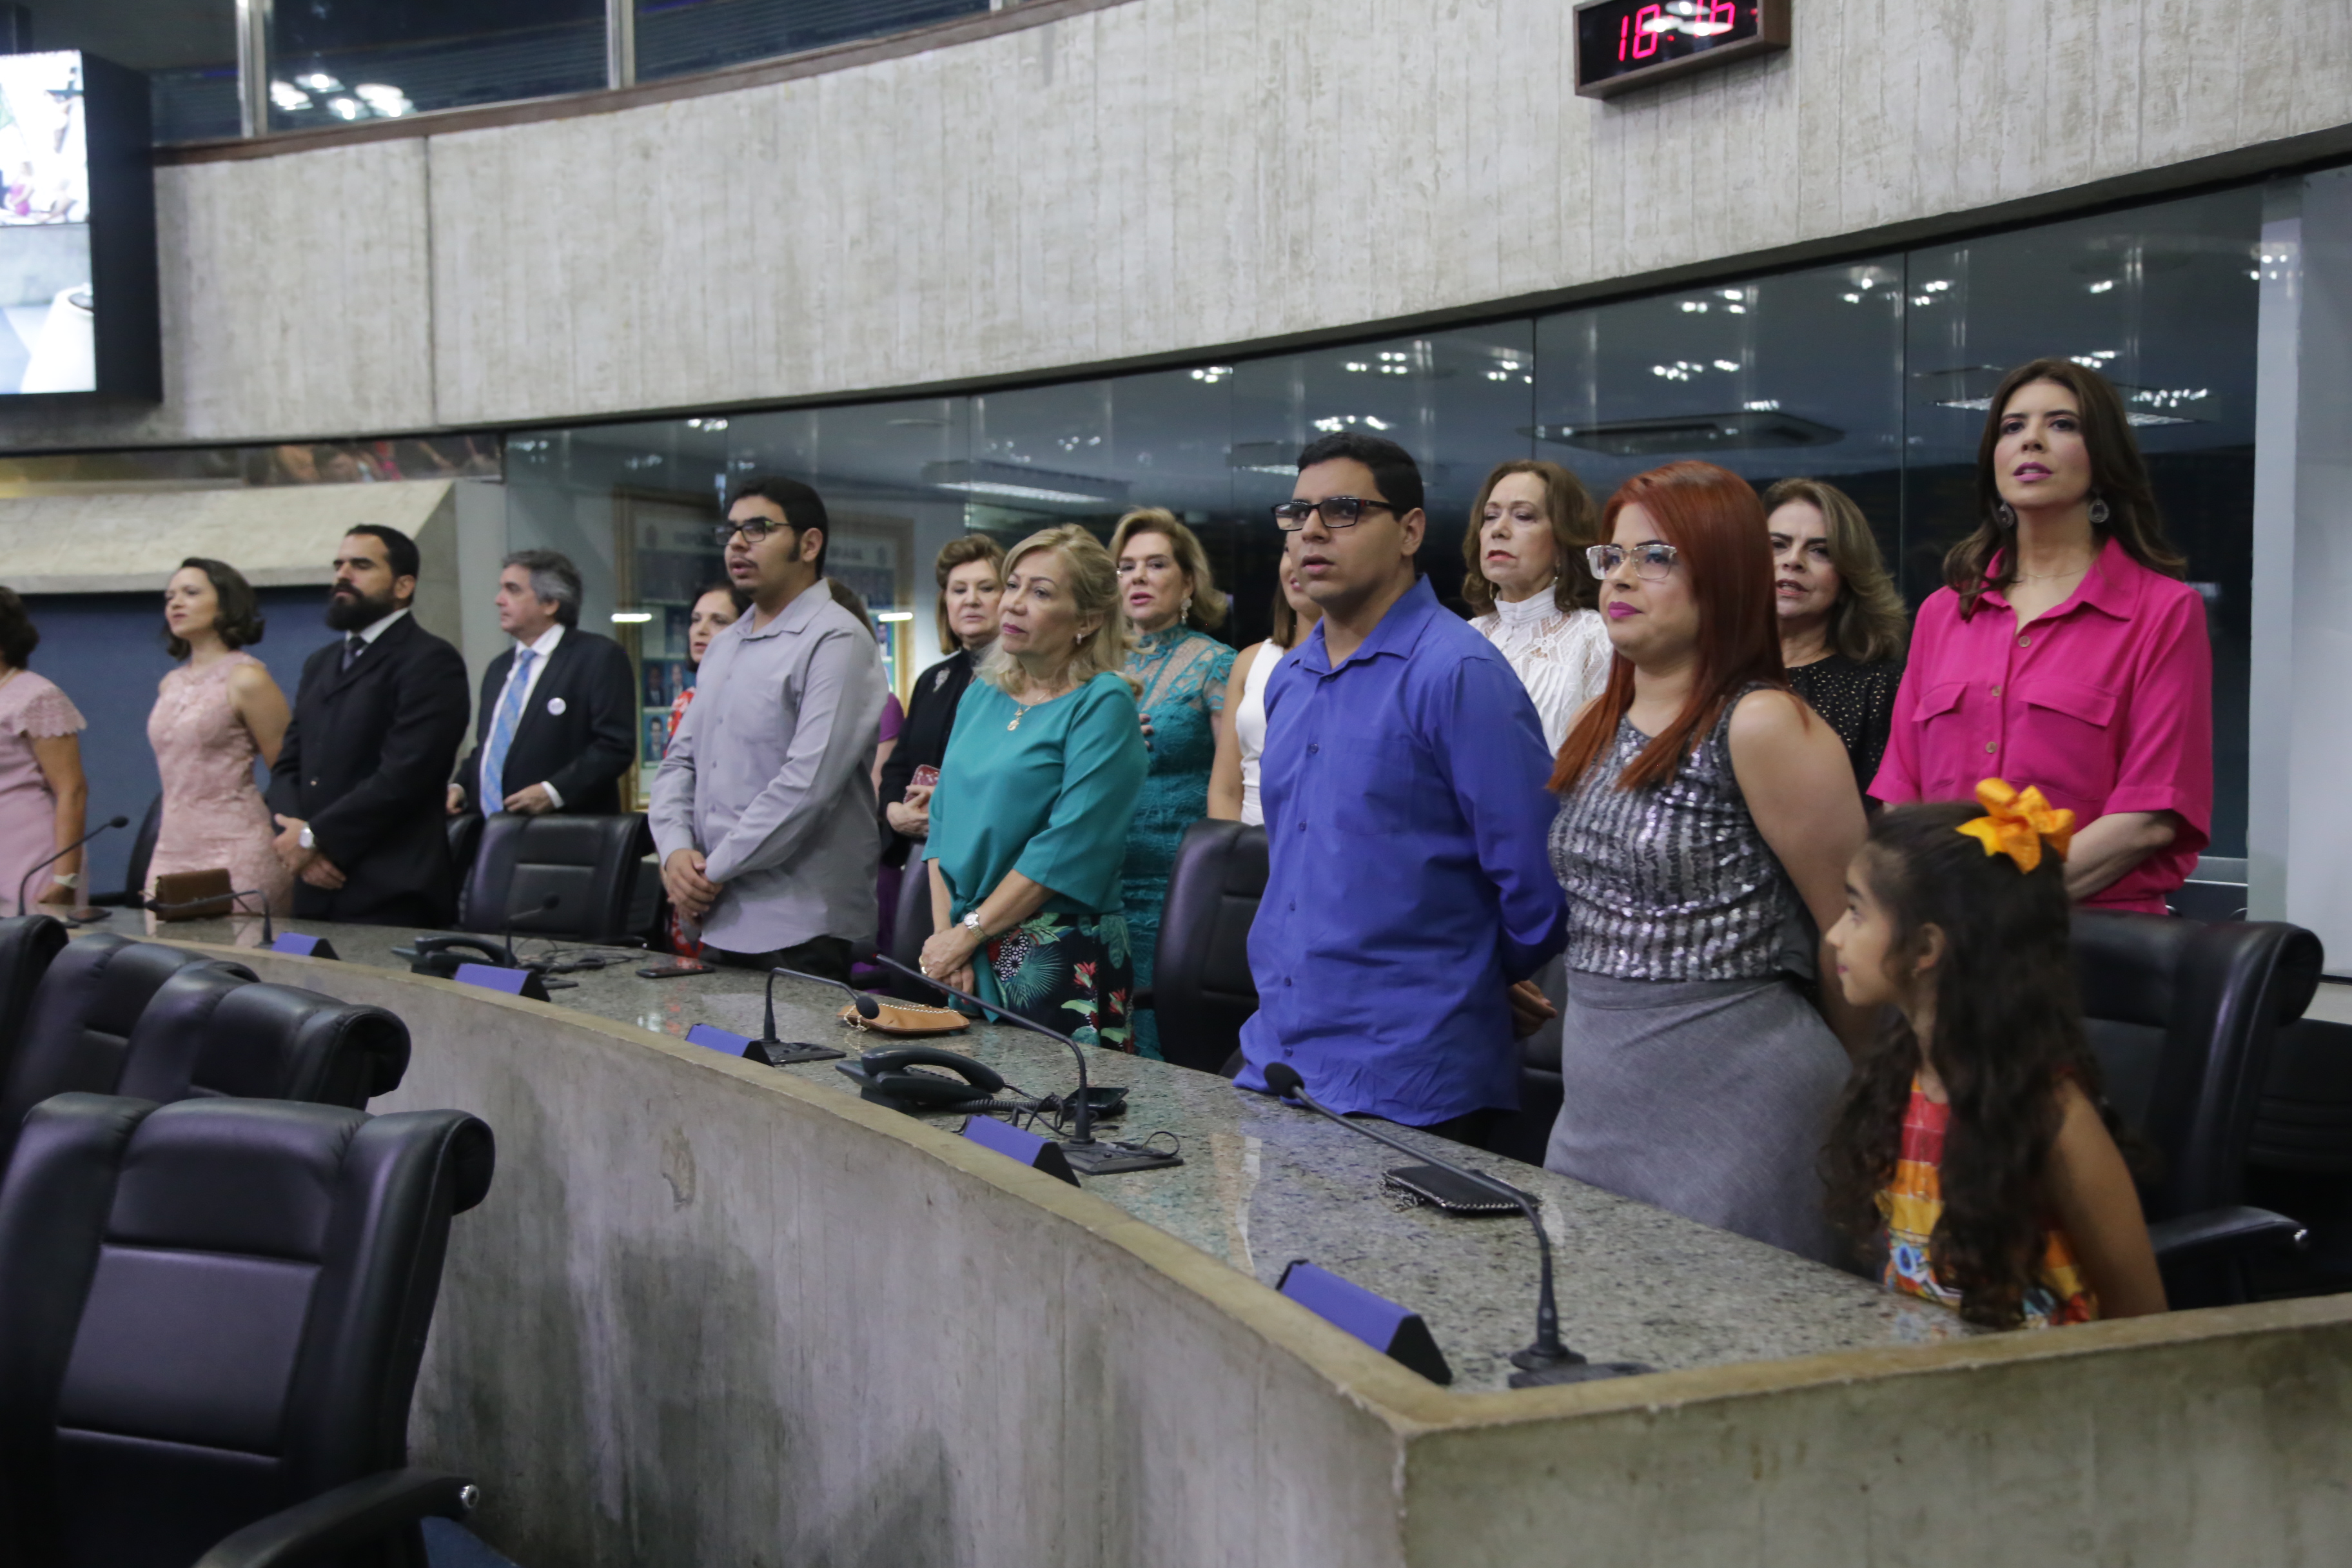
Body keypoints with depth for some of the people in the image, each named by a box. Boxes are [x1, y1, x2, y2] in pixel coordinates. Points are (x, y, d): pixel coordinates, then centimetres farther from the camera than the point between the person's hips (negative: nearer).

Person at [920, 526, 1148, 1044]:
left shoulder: (1104, 703, -9)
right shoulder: (982, 695, 11)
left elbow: (1070, 846, -17)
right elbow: (943, 821, 10)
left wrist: (969, 932, -14)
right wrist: (945, 935, -2)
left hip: (1061, 962, -6)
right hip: (966, 959, 6)